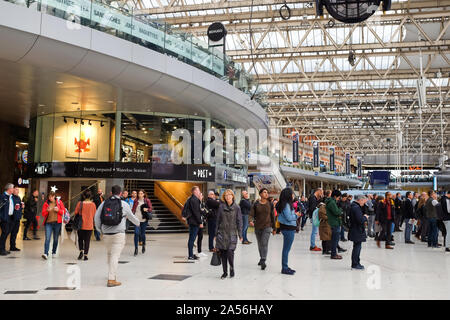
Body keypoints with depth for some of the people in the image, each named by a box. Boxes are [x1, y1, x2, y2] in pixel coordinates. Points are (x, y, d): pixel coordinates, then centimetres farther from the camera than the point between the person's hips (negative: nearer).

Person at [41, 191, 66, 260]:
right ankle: (46, 253, -19)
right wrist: (47, 211, -15)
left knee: (56, 239, 10)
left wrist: (58, 210, -14)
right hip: (48, 223, -1)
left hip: (57, 223, 1)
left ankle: (54, 252, 26)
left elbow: (64, 211, 5)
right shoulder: (46, 203, 5)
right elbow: (43, 214, 4)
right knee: (47, 238, -13)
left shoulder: (59, 202, 5)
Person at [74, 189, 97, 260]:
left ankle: (81, 251, 5)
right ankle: (85, 255, 7)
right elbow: (94, 215, 1)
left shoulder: (80, 203, -10)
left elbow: (76, 213, -2)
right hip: (89, 225, 0)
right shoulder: (93, 204, -8)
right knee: (87, 240, 8)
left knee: (80, 239, 20)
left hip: (81, 225, 0)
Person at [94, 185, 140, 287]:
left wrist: (99, 229, 21)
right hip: (119, 234, -4)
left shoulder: (104, 203, 6)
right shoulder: (124, 204, -1)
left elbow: (96, 217, 5)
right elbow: (131, 216, 12)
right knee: (115, 256, -5)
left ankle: (112, 274, 33)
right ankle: (111, 280, -9)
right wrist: (137, 222, 33)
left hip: (106, 234, 4)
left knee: (109, 254, 19)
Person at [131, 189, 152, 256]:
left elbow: (150, 209, 0)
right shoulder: (136, 201, 8)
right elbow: (133, 209, 15)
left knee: (142, 234, 5)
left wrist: (147, 209, -21)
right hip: (137, 219, 1)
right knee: (136, 233, -10)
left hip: (144, 219, -1)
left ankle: (143, 245, 35)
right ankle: (136, 249, -4)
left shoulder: (147, 200, 1)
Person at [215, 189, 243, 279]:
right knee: (222, 253, 3)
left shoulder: (236, 207, 1)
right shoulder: (221, 207, 5)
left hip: (232, 234, -2)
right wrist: (216, 234, 7)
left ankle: (232, 268, 13)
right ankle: (225, 272, 17)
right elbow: (218, 220, 9)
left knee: (230, 252, -13)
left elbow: (239, 221, 2)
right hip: (222, 233, 2)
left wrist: (240, 235, -2)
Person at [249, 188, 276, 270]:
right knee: (260, 244, 13)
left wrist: (274, 228, 9)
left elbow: (273, 217, 7)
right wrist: (251, 221, -27)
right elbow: (251, 214, -4)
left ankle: (263, 261, -16)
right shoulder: (256, 204, 0)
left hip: (267, 227, -2)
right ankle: (261, 258, 32)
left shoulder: (270, 204, 1)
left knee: (264, 243, -15)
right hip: (257, 227, 2)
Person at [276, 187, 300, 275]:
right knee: (286, 249, -3)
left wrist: (295, 214, 7)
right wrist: (296, 215, -4)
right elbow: (289, 218, -19)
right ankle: (284, 268, 3)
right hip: (288, 229, -10)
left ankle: (285, 267, 23)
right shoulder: (286, 205, -17)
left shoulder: (288, 204, 13)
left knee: (286, 249, 15)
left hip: (289, 229, 10)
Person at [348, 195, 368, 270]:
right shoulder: (356, 207, -21)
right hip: (357, 232, -11)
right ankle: (355, 264, 3)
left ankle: (356, 263, 25)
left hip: (355, 231, 11)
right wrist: (365, 217, -9)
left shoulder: (354, 206, 12)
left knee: (357, 247, 17)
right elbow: (360, 220, -26)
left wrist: (363, 221, 9)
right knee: (357, 247, -4)